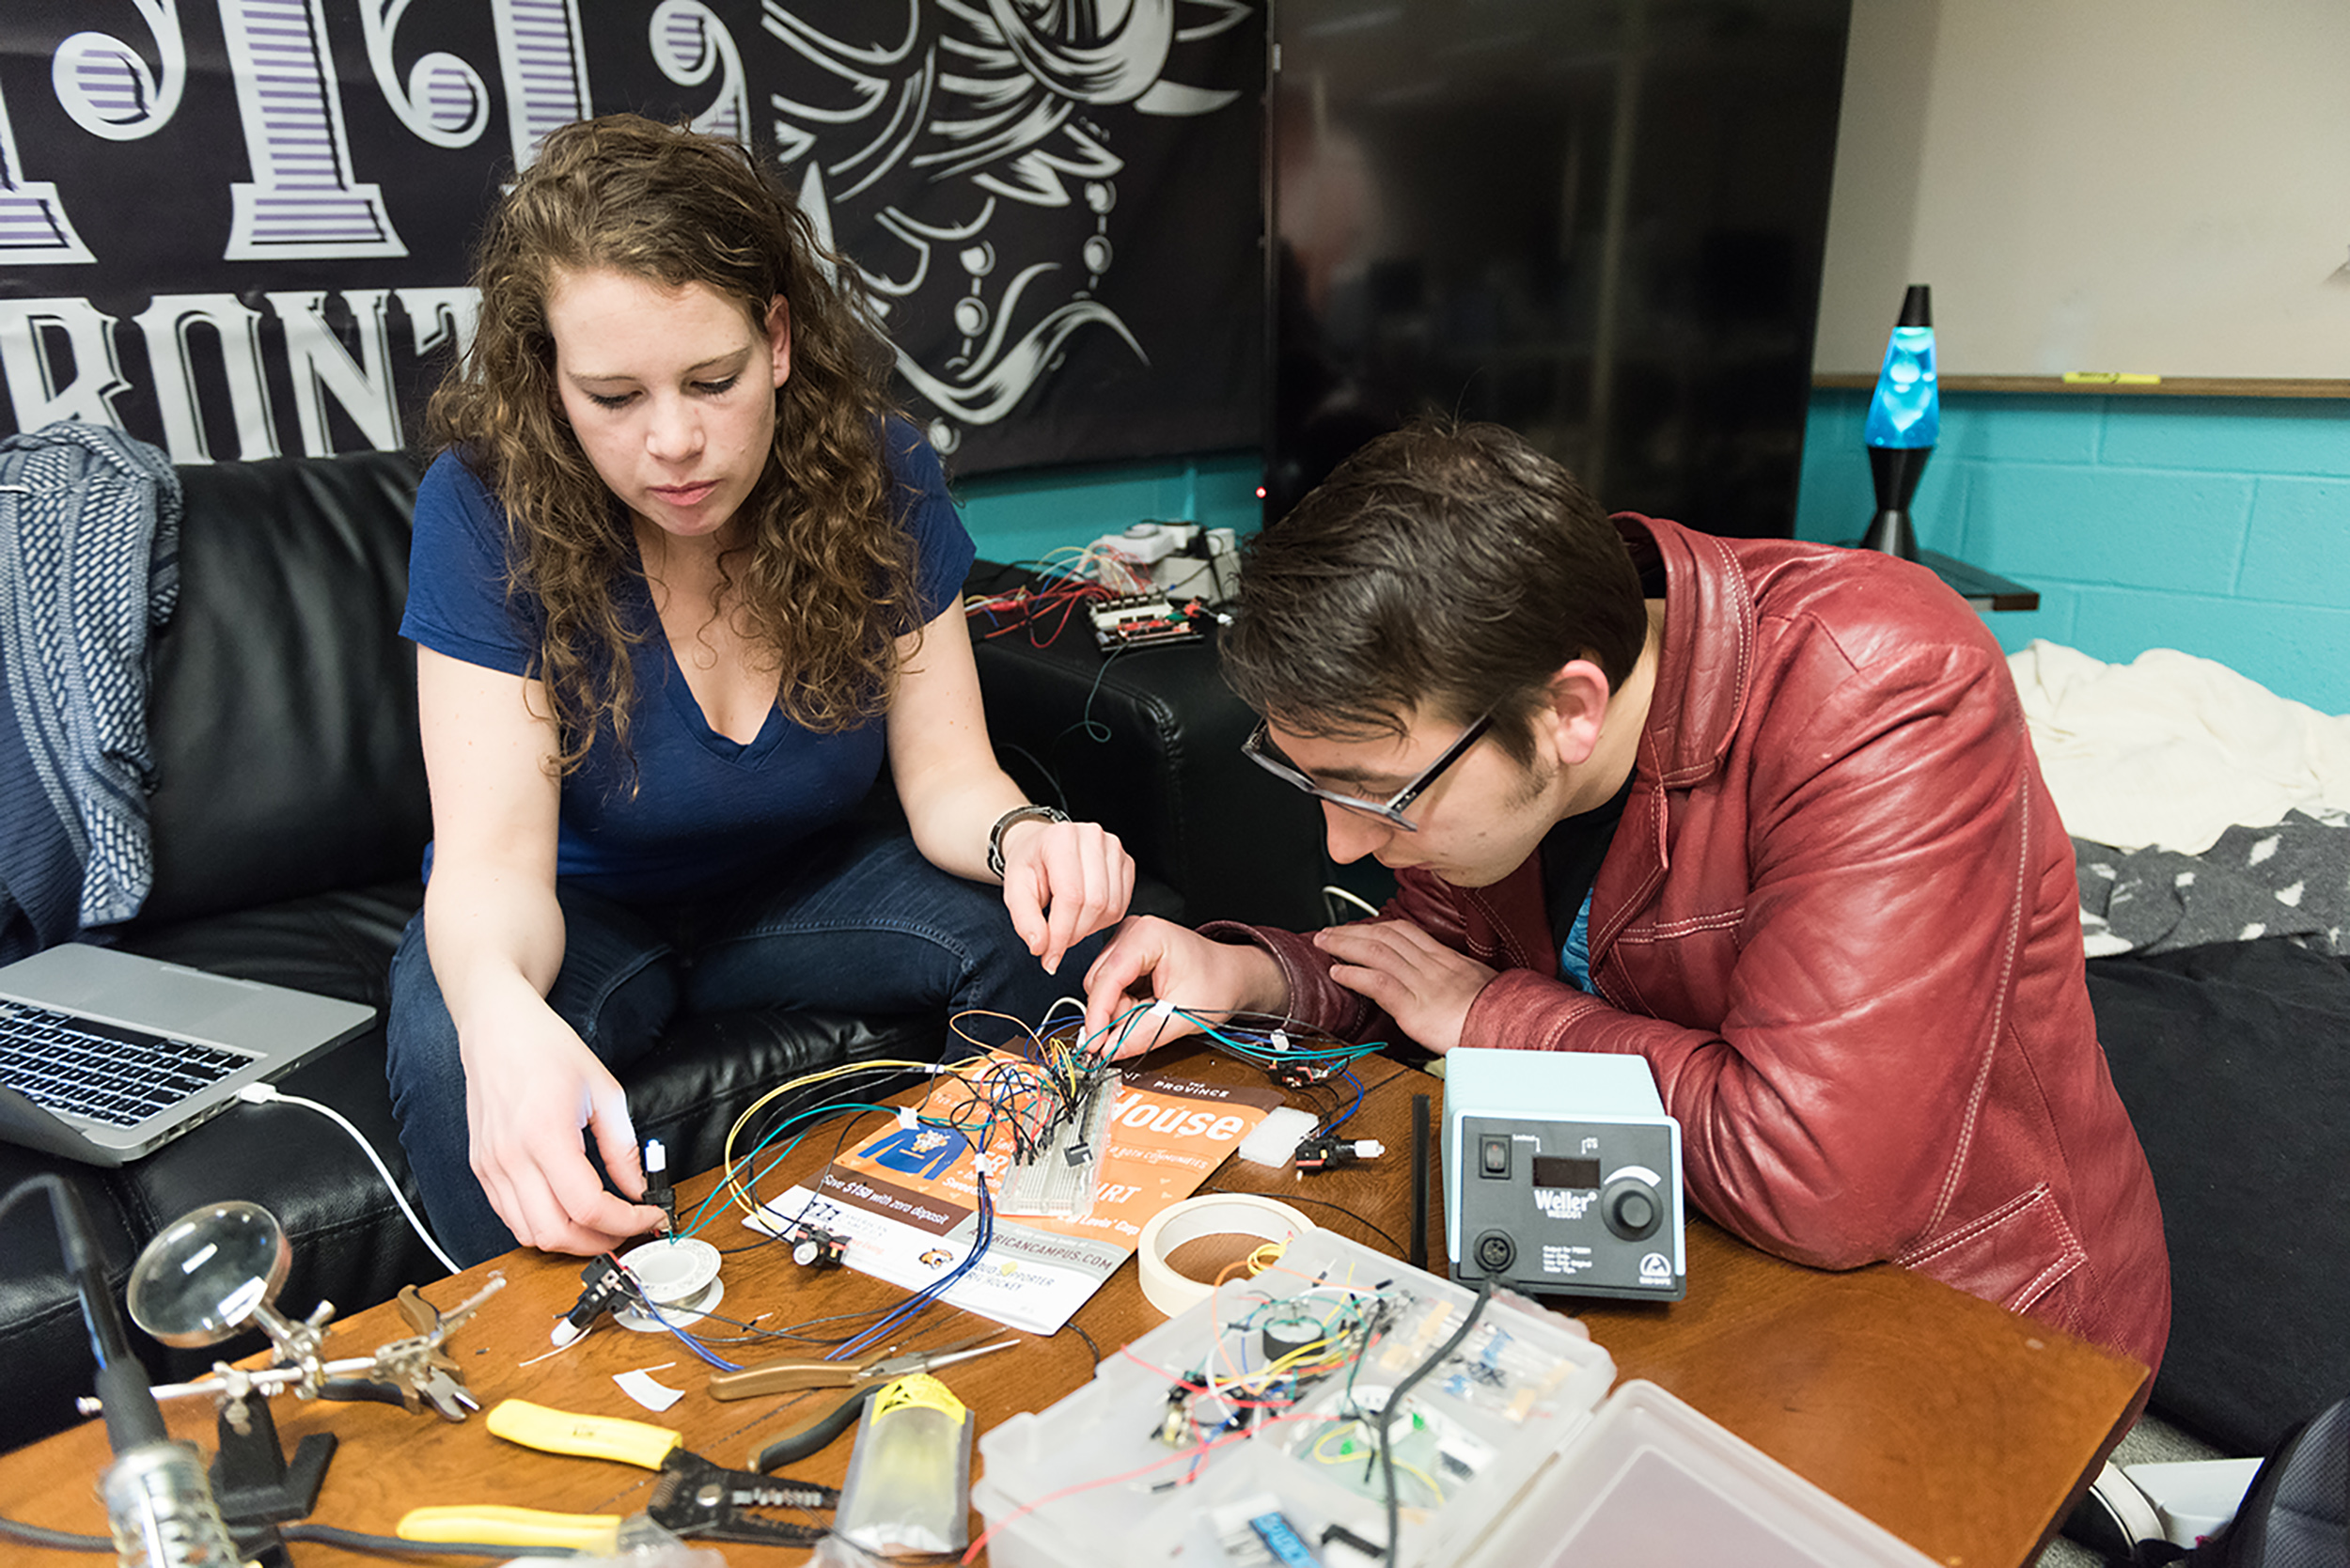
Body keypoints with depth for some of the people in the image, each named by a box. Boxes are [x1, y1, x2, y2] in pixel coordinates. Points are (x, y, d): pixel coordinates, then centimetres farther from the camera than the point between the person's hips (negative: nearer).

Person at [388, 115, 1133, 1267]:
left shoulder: (876, 472, -15)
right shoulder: (485, 507, -22)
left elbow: (945, 771, -14)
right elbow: (493, 851, -28)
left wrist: (1019, 836, -39)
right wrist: (501, 1011, -52)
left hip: (806, 878, 2)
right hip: (577, 906, -1)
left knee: (1066, 941, -21)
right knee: (454, 1055, -34)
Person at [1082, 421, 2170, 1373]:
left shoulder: (1882, 699, -30)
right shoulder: (1470, 682, -10)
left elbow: (1817, 1183, -35)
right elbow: (1447, 944, 7)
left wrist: (1492, 1014, -22)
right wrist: (1249, 976, -13)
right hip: (1677, 1251, 6)